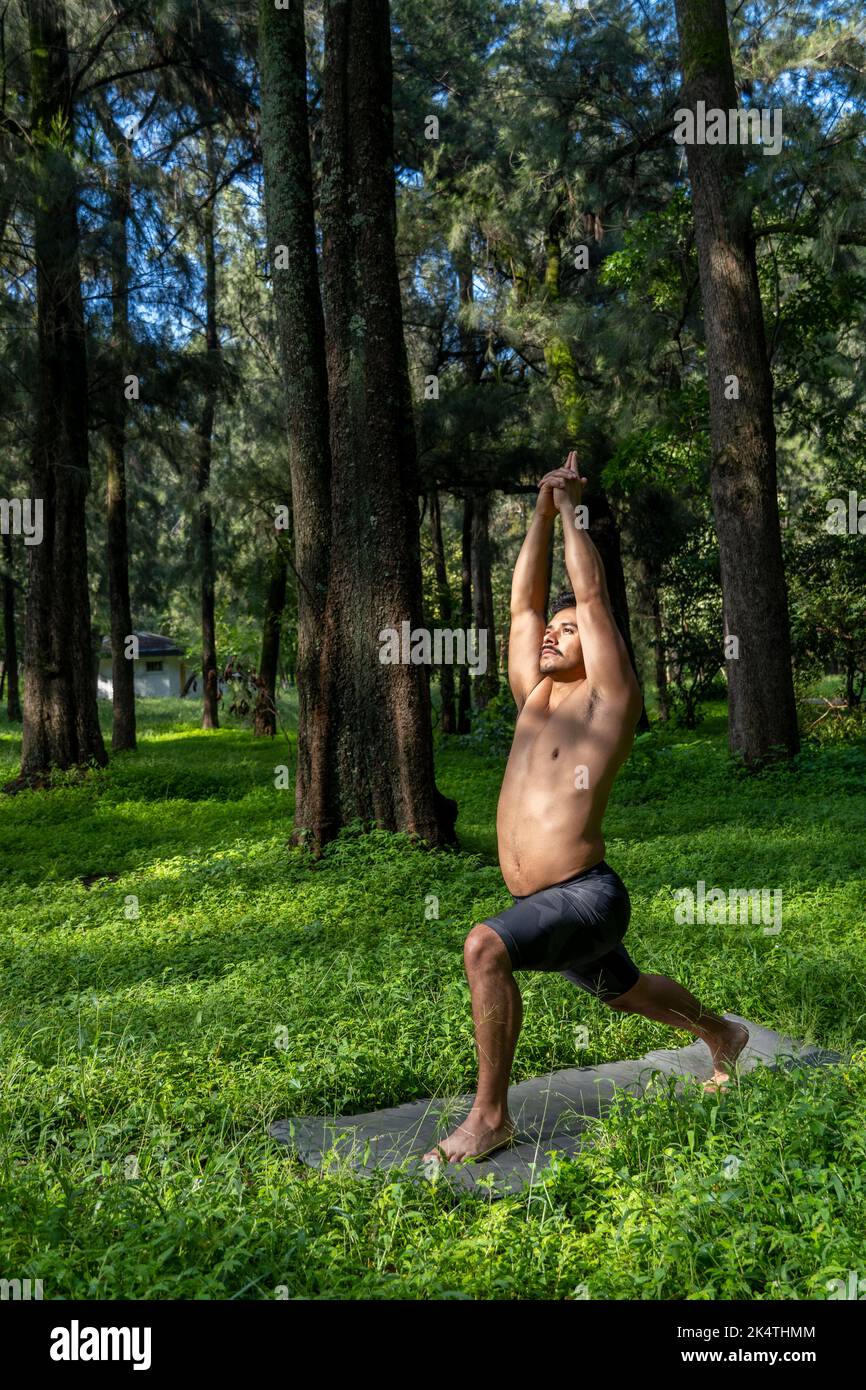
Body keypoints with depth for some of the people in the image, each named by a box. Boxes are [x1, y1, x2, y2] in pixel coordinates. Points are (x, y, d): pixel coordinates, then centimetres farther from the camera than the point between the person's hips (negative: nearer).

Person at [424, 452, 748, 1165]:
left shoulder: (607, 699, -7)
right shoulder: (534, 696, 10)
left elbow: (593, 594, -11)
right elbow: (523, 601, 9)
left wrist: (572, 506, -1)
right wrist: (542, 509, 9)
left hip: (585, 897, -9)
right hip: (540, 902, 9)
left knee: (484, 947, -31)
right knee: (624, 991, 28)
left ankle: (490, 1117, -18)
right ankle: (723, 1034, 56)